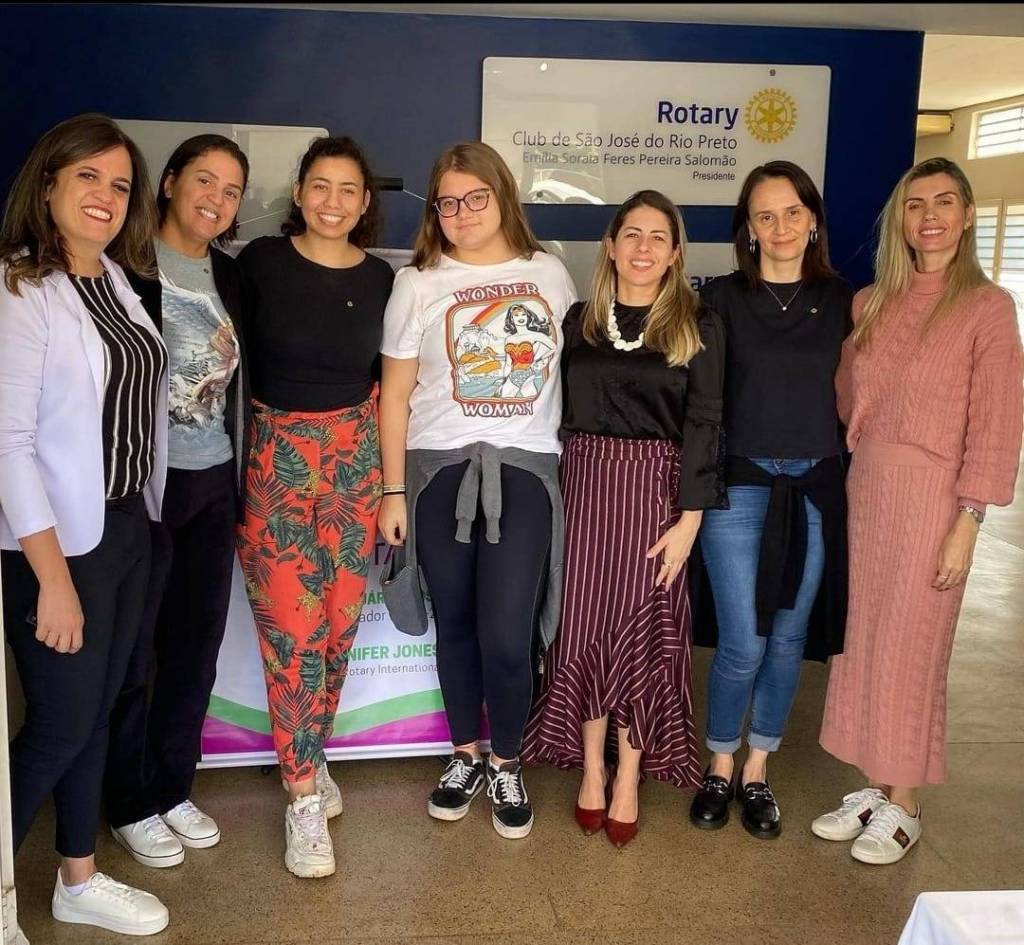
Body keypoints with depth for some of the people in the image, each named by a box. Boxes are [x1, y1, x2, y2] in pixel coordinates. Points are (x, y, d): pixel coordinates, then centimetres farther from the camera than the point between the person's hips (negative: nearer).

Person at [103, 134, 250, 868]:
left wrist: (239, 488, 13)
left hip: (214, 485, 6)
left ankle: (172, 787, 31)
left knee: (196, 649, 13)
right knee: (131, 653, 7)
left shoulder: (229, 276, 9)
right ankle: (130, 805, 25)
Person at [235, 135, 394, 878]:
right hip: (275, 457, -3)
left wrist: (392, 476, 8)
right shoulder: (261, 261, -3)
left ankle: (311, 757, 31)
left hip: (355, 459, 3)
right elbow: (236, 356, 2)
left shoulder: (381, 278, 5)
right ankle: (304, 799, 8)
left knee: (339, 626, 8)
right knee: (292, 630, -4)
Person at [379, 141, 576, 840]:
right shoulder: (418, 284, 4)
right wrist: (394, 490, 0)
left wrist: (575, 454, 8)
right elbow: (396, 395, 3)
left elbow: (574, 362, 16)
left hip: (525, 470, 0)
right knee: (456, 624, 10)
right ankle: (466, 756, 30)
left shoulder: (550, 273, 8)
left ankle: (506, 765, 19)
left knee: (507, 636, -5)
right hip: (441, 468, 0)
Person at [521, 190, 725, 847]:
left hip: (656, 489, -2)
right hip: (586, 483, 2)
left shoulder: (698, 327, 0)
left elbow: (703, 424, -4)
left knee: (643, 630, 3)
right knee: (587, 626, 5)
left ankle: (629, 778, 16)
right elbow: (560, 412, 8)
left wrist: (689, 518, -10)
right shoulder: (580, 320, 8)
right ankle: (591, 767, 20)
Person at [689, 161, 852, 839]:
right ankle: (720, 768, 21)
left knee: (788, 639, 9)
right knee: (743, 644, -3)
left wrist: (847, 468, 5)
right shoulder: (724, 297, -1)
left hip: (815, 488, 3)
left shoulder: (838, 298, 6)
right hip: (740, 484, -2)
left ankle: (757, 773, 27)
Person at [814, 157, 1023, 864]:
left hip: (930, 496, -5)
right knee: (863, 641, 11)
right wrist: (842, 492, 4)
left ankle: (904, 806, 20)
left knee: (909, 649, 3)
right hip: (864, 490, 5)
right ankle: (874, 787, 27)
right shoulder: (869, 304, 9)